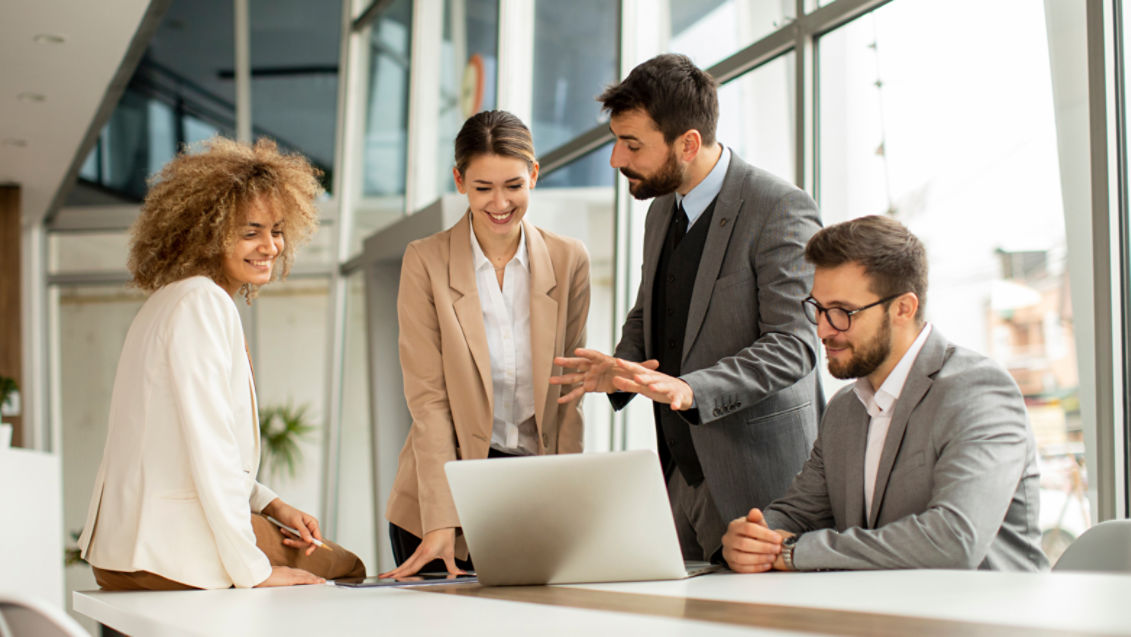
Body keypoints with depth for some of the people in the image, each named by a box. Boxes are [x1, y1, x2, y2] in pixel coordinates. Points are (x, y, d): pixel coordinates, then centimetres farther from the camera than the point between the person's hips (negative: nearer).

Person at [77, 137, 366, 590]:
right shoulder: (201, 302, -15)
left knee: (346, 564, 17)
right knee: (344, 568, 5)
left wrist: (272, 506, 10)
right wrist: (252, 570, -17)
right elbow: (209, 446, -21)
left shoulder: (177, 299, 16)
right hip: (174, 553, -9)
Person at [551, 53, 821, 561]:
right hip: (681, 474, 7)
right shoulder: (662, 212, 13)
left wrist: (691, 390, -31)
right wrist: (621, 368, 2)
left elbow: (793, 343, -19)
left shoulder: (781, 209, -13)